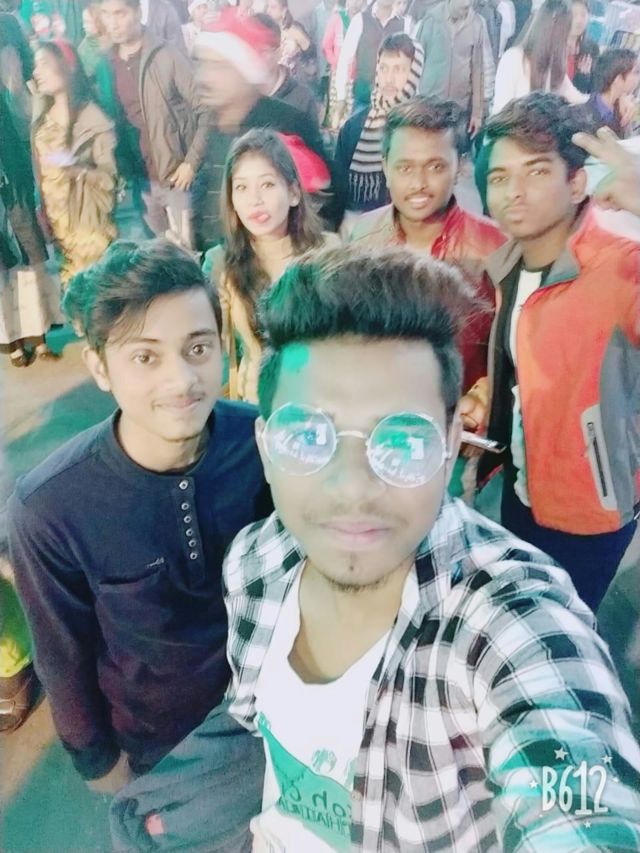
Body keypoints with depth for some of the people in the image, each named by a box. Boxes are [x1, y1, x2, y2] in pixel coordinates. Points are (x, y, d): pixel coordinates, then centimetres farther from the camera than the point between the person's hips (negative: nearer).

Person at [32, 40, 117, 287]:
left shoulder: (92, 119, -8)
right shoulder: (43, 121, 10)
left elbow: (112, 176, -12)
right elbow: (42, 174, 13)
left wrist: (74, 168, -28)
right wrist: (45, 218, 10)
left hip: (90, 220, -5)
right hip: (59, 221, 6)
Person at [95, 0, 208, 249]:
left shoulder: (167, 57, -9)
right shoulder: (105, 67, 6)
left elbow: (204, 109, -10)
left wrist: (192, 162, -14)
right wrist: (121, 171, 4)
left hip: (174, 175, -5)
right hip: (138, 180, 5)